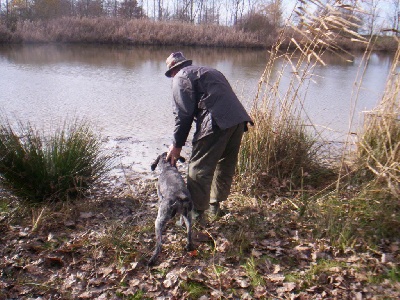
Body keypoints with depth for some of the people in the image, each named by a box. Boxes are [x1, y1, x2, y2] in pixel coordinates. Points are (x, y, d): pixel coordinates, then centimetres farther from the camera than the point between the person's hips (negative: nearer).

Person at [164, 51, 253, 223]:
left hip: (217, 121, -9)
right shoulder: (210, 72, 34)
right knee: (226, 165, 19)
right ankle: (215, 205, 34)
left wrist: (177, 145, 4)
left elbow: (183, 114, -2)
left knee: (199, 168, -1)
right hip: (239, 119, 9)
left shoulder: (181, 77, 9)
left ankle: (196, 213, 4)